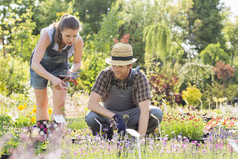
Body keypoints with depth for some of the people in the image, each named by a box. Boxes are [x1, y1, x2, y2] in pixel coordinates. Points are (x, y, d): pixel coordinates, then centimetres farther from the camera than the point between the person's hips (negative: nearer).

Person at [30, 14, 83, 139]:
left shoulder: (78, 41, -29)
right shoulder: (47, 35, -39)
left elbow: (77, 63, -8)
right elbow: (35, 64, -44)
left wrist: (71, 71, -31)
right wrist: (52, 78, -57)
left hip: (60, 67, 2)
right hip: (40, 65, -2)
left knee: (60, 103, -11)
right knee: (41, 103, 7)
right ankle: (42, 137, 21)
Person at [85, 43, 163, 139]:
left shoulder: (139, 77, -22)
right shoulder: (105, 74, -20)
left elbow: (144, 110, -28)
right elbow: (92, 103, -26)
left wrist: (140, 137, -40)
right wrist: (115, 117, -38)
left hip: (131, 116, 0)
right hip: (109, 115, 0)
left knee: (156, 114, -27)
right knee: (91, 118, -32)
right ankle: (109, 137, -2)